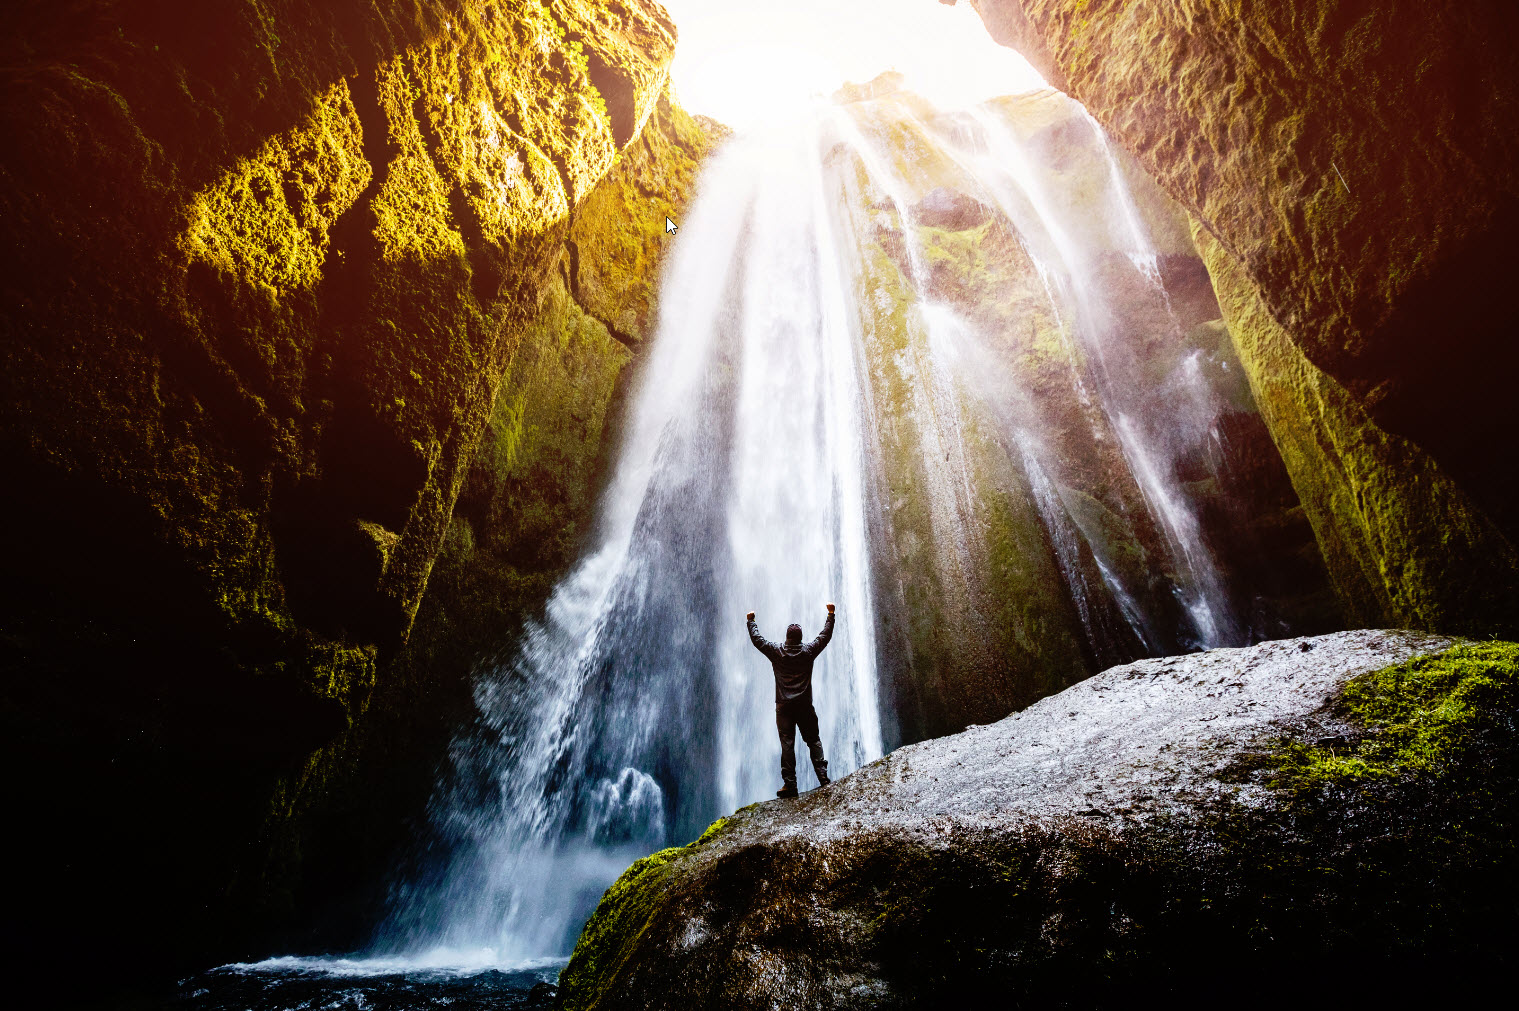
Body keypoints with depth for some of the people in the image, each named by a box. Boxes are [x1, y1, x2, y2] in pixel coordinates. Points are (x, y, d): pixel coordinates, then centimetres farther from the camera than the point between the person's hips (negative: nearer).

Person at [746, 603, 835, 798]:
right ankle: (823, 777, 4)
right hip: (805, 706, 1)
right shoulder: (808, 652, 0)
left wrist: (751, 621, 24)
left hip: (784, 707, -1)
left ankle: (789, 784, -5)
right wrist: (831, 615, 22)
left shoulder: (776, 652, -2)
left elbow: (756, 639, 10)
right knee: (814, 740, 11)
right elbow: (825, 635, 12)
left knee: (787, 744, -2)